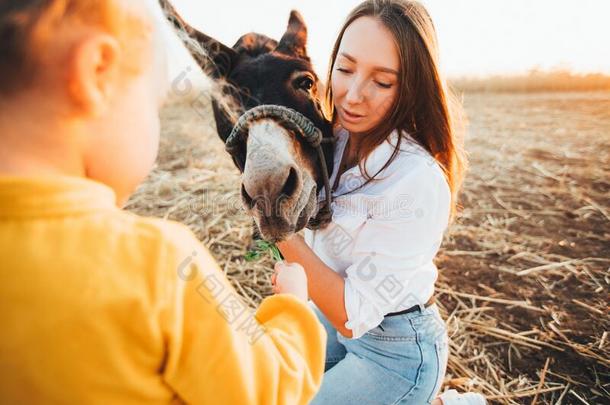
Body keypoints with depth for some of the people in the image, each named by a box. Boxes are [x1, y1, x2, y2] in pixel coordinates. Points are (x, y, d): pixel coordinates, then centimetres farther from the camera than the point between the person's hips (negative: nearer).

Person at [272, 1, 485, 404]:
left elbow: (351, 317, -27)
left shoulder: (418, 183, -31)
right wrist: (294, 267, -9)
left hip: (396, 350, -7)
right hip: (329, 316, 7)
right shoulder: (332, 140, -8)